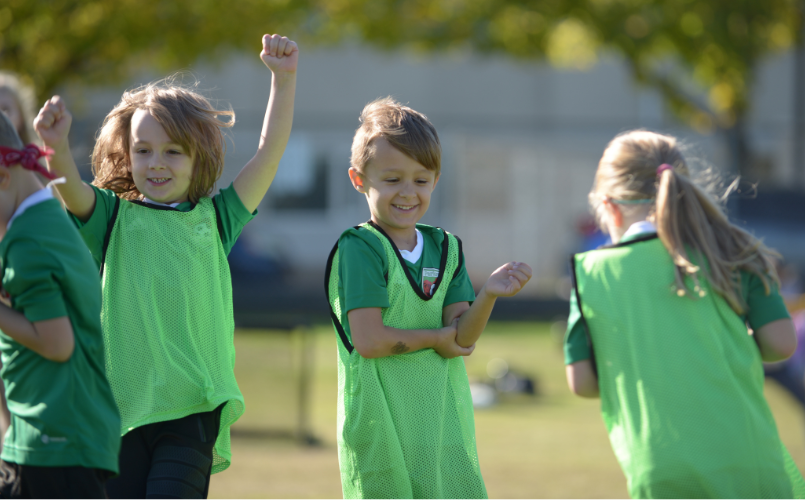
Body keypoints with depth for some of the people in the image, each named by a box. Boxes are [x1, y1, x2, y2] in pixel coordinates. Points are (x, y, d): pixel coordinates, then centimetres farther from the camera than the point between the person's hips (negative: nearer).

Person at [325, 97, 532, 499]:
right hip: (384, 423, -6)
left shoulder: (445, 249, 11)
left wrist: (489, 294, -19)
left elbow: (462, 337, 0)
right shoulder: (359, 249, -9)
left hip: (441, 417, 6)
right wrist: (436, 338, -5)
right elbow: (369, 340, -18)